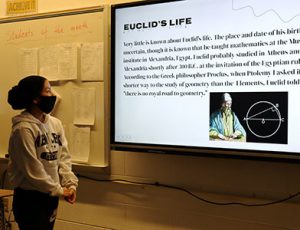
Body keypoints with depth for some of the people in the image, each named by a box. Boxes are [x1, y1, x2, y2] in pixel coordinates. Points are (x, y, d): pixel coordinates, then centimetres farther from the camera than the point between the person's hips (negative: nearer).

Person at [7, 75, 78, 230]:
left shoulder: (55, 123, 3)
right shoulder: (23, 129, -18)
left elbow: (63, 156, 6)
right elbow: (32, 169, -19)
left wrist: (70, 183, -7)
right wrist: (59, 190, -12)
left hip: (51, 195, 7)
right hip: (29, 197, -7)